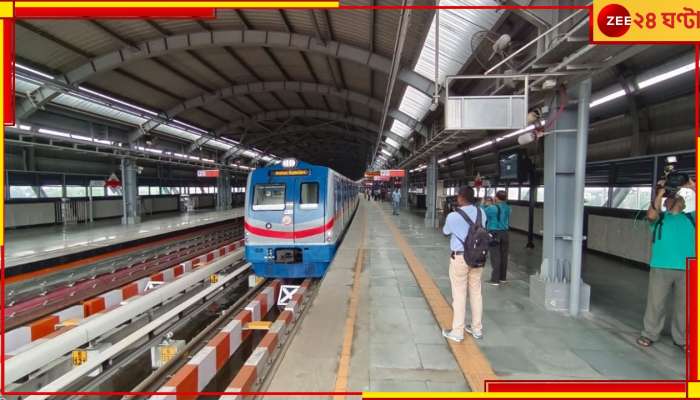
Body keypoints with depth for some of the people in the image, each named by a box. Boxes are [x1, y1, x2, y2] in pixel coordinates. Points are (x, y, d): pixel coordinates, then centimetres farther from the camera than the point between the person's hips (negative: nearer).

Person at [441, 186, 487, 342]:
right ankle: (476, 329, 28)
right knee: (476, 292, 15)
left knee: (459, 294, 3)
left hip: (459, 257, -5)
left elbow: (445, 231, 4)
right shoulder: (481, 213, -3)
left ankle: (457, 332, 13)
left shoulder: (453, 216, -16)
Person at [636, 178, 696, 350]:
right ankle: (650, 334, 14)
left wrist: (694, 188, -1)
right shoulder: (659, 217, 11)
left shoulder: (690, 218, 18)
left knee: (683, 305, 10)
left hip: (687, 268, 2)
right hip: (661, 267, -2)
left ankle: (681, 338, 25)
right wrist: (660, 193, -9)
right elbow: (651, 215, -11)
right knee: (655, 303, 3)